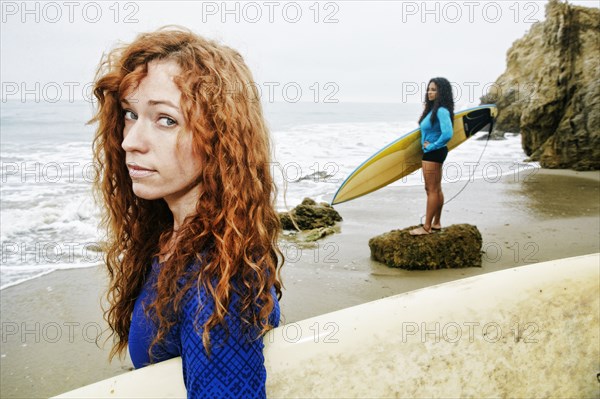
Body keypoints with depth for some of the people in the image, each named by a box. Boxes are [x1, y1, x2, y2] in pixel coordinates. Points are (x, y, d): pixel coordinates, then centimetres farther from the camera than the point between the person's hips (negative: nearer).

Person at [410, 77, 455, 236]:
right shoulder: (432, 109, 11)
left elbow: (447, 134, -30)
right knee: (435, 189, 16)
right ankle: (436, 223, 26)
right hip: (429, 153, 10)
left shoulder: (442, 111, -19)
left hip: (434, 153, -10)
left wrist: (431, 146, -18)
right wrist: (424, 144, 10)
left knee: (432, 190, -4)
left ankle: (427, 227, 1)